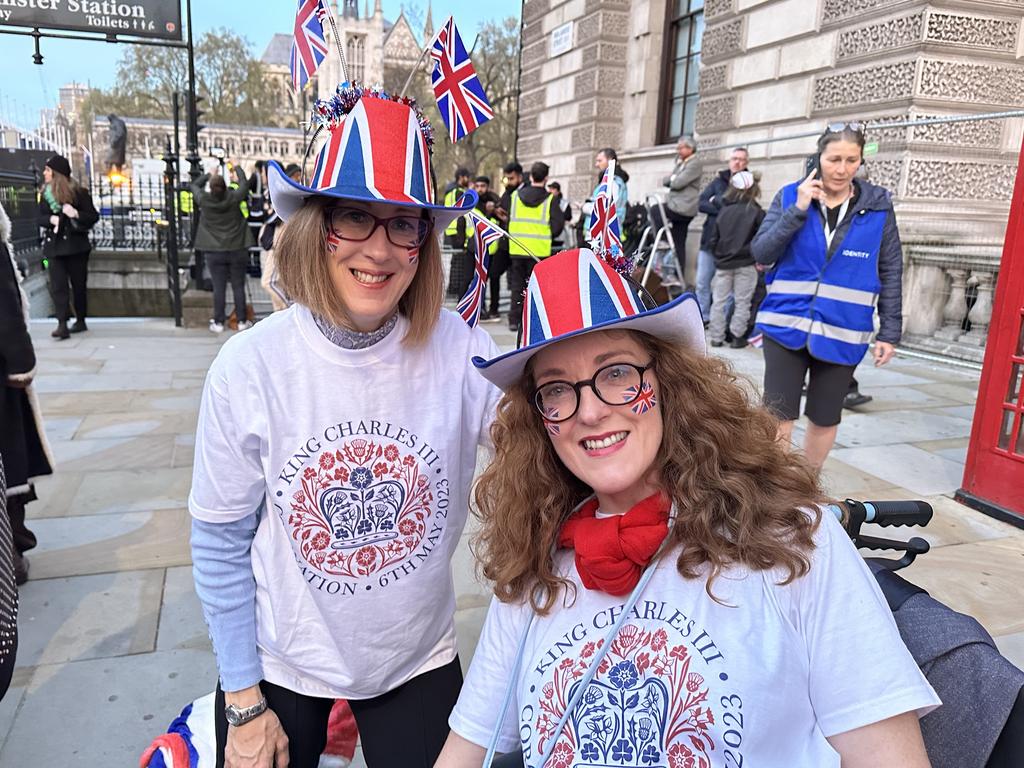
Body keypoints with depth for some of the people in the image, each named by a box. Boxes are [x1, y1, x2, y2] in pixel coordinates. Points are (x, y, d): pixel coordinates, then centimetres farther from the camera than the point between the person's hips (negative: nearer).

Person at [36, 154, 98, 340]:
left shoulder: (78, 192, -3)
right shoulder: (45, 194, 10)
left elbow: (94, 216, -3)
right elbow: (40, 218, 12)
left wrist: (77, 214, -21)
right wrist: (51, 219, -10)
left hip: (76, 244, -3)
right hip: (54, 245, 3)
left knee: (78, 283, 6)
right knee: (57, 285, -8)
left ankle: (80, 320, 21)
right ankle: (62, 325, -14)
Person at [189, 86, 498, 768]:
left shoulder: (461, 352, -18)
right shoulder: (249, 367, -17)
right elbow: (221, 545, -8)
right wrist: (243, 703, -2)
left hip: (418, 661, 1)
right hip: (281, 665, 0)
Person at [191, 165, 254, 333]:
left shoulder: (204, 200, -8)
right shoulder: (233, 198, -11)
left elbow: (195, 185, 13)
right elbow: (244, 183, 8)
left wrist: (208, 175, 26)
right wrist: (237, 168, 23)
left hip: (215, 252, 0)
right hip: (237, 250, 0)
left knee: (219, 288, 5)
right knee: (238, 286, 6)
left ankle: (218, 322, 10)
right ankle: (242, 321, 12)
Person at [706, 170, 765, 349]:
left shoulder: (724, 211, 3)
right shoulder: (755, 211, -6)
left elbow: (713, 239, 5)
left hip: (723, 263, 3)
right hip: (745, 264, -3)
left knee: (719, 301, 10)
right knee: (742, 302, 6)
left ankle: (717, 337, 14)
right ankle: (737, 337, 6)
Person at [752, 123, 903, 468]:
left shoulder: (878, 206, 1)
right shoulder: (790, 196, 0)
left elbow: (891, 273, 5)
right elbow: (761, 253, -8)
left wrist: (890, 332, 3)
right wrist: (798, 210, -17)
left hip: (841, 333, 1)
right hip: (786, 324, -1)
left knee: (825, 419, 13)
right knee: (778, 416, -3)